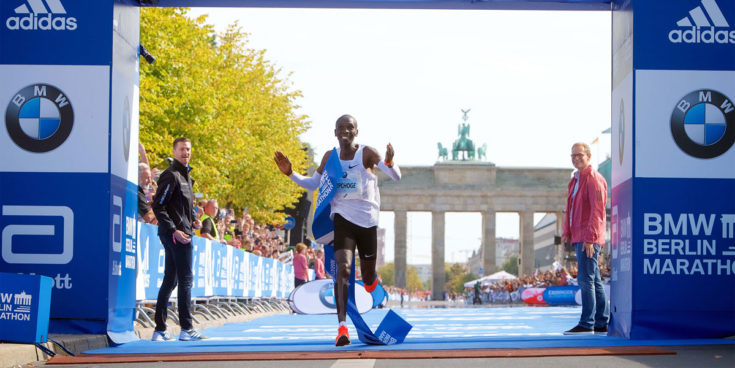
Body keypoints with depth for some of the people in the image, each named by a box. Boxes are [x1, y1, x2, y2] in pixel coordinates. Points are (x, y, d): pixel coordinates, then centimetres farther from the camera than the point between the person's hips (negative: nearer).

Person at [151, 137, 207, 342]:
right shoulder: (171, 175, -11)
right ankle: (186, 329, -5)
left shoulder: (185, 175, 19)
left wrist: (193, 219, 7)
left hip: (181, 234, 10)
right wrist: (174, 230, -21)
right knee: (185, 279, -8)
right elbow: (158, 206, -16)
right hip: (176, 235, -10)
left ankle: (160, 329, 13)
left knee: (170, 280, 10)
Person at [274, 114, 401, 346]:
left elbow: (396, 177, -12)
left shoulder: (367, 153, -5)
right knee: (343, 267, -21)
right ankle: (342, 326, -28)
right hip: (342, 218, 1)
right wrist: (290, 173, 2)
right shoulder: (330, 157, 6)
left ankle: (372, 282, 52)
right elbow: (312, 184, 18)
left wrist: (389, 162, -34)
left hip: (368, 221, -1)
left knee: (368, 276, 10)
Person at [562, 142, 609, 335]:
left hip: (589, 239, -10)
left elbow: (597, 211, -16)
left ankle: (586, 324, -11)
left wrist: (590, 238, -20)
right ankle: (602, 324, 15)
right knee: (594, 281, 11)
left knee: (585, 280, -11)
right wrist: (566, 232, 13)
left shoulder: (594, 179, -10)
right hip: (579, 238, 10)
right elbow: (570, 209, 25)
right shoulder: (575, 180, 19)